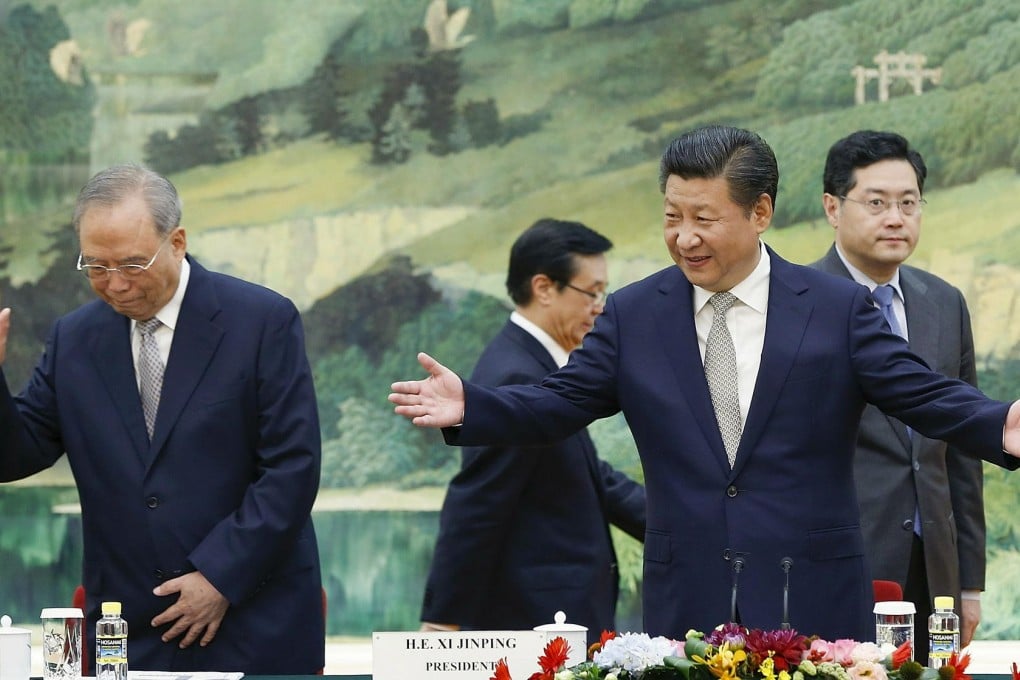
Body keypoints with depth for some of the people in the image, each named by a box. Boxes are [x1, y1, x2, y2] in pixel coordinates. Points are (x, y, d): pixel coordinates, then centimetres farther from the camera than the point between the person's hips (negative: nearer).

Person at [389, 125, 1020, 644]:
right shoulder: (634, 315, 8)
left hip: (814, 603, -1)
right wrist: (469, 406, -11)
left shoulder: (838, 309, 2)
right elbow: (560, 403, 6)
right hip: (688, 605, 2)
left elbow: (925, 396, -4)